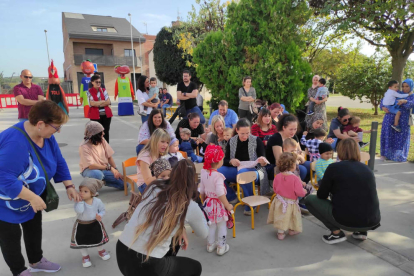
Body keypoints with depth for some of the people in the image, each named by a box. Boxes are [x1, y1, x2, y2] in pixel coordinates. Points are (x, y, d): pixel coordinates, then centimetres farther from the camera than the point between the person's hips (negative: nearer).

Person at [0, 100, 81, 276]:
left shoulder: (46, 135, -12)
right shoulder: (15, 142, -38)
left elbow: (58, 162, -3)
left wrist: (69, 186, -8)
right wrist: (32, 198, -34)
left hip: (33, 196, 8)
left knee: (34, 229, 22)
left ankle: (36, 261, 44)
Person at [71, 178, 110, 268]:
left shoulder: (97, 201, -16)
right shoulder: (79, 202, -20)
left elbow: (102, 210, -3)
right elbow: (79, 211, -38)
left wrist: (100, 216, -23)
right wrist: (80, 200, -35)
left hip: (95, 224, 1)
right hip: (81, 225, -1)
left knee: (99, 239, 18)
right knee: (82, 242, 13)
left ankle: (101, 251, 48)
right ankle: (85, 256, 40)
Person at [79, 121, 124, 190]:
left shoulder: (102, 141, -7)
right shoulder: (84, 147, -22)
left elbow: (109, 157, 1)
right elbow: (91, 166, -28)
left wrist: (116, 170, -8)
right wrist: (109, 167, -31)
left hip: (104, 169, 5)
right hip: (90, 170, -5)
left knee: (124, 184, -8)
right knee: (97, 174, -42)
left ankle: (102, 181, 15)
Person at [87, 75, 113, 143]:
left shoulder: (103, 90, 9)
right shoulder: (90, 92, -1)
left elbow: (108, 102, -2)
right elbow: (92, 103, -13)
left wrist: (97, 104, -10)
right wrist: (103, 101, -6)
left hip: (106, 114, 3)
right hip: (95, 115, -3)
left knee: (106, 132, 8)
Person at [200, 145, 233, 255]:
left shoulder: (203, 173, -5)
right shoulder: (218, 176, -26)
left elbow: (201, 190, 5)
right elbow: (220, 193, -29)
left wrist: (203, 201, 19)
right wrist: (228, 205, -19)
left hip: (208, 202, 6)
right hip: (218, 204, -6)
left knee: (211, 224, 23)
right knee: (221, 226, 13)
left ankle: (210, 245, 37)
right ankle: (221, 247, 26)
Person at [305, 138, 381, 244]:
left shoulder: (334, 167, -7)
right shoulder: (367, 169, 9)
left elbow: (321, 195, -1)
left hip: (346, 221, -6)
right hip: (372, 223, 6)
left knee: (309, 199, 10)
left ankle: (336, 233, 3)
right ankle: (361, 231, 16)